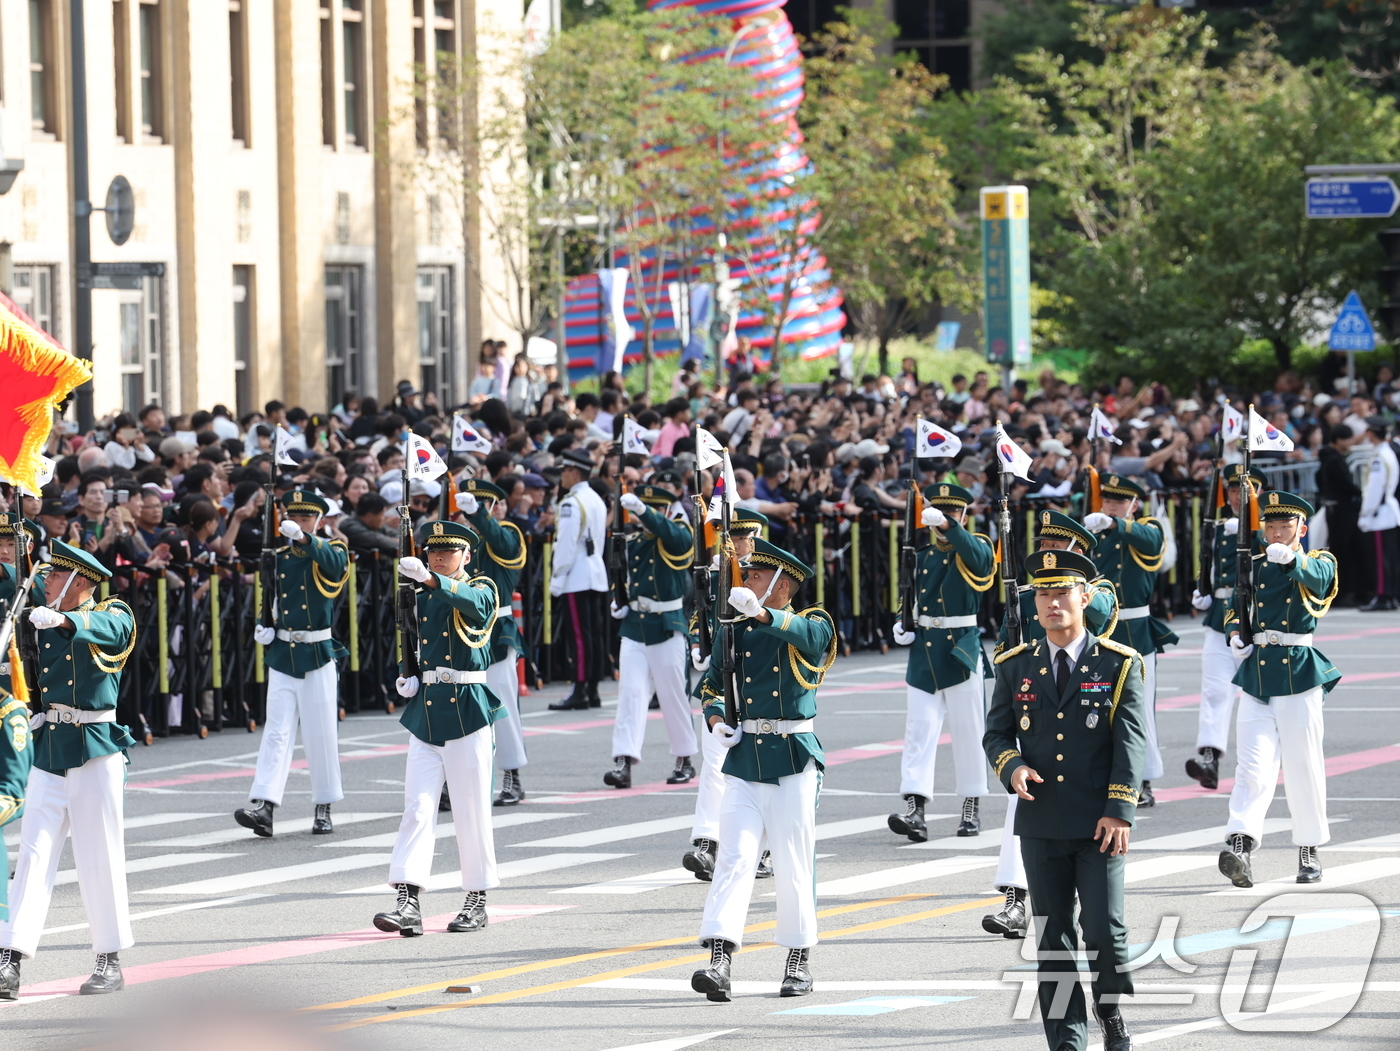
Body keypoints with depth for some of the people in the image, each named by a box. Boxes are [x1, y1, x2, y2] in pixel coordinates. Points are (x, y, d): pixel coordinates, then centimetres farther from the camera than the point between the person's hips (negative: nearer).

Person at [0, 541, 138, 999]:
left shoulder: (113, 616, -2)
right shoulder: (41, 626, 14)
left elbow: (107, 629, -26)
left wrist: (61, 618, -45)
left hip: (95, 749, -4)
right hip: (48, 751, 4)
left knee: (100, 857, 1)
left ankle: (110, 961, 12)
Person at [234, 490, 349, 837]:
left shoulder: (331, 551, -1)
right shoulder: (278, 556, 10)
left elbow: (334, 562, -26)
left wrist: (304, 537, -40)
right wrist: (264, 626, 5)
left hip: (318, 654, -3)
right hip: (282, 655, 3)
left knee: (321, 734, 2)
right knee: (277, 731, -5)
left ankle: (324, 809, 13)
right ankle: (263, 806, -15)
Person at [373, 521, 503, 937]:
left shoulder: (481, 590, -1)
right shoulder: (419, 598, 14)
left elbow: (472, 601, -27)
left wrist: (430, 579, -43)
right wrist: (405, 678, 4)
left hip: (466, 711, -4)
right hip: (424, 711, 4)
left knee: (471, 810, 1)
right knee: (417, 807, -5)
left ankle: (477, 901, 13)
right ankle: (408, 904, -13)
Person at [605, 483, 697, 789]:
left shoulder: (678, 539, -5)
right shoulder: (633, 542, 10)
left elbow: (666, 531, -30)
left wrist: (641, 510, -43)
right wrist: (618, 602, 8)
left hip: (666, 628, -4)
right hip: (633, 626, 4)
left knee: (673, 695, 4)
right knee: (630, 692, -6)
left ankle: (685, 760, 20)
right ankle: (624, 762, -14)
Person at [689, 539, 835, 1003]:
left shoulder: (813, 625, -1)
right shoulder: (737, 631, 12)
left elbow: (807, 633, -25)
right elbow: (711, 681, 20)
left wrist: (762, 613, -43)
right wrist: (716, 718, -2)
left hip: (794, 759, -3)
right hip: (744, 758, 3)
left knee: (793, 865, 2)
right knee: (734, 858, -9)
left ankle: (799, 960, 15)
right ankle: (719, 958, -18)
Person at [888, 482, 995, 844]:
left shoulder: (976, 550, -3)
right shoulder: (923, 556, 11)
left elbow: (974, 553, -29)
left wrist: (947, 526, -45)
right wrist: (903, 626, 3)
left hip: (961, 651, -4)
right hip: (923, 652, 4)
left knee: (968, 732, 5)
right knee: (919, 731, -6)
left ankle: (972, 808, 17)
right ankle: (914, 810, -14)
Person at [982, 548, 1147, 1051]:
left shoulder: (1119, 665, 0)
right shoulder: (1015, 667, 8)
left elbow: (1131, 742, -5)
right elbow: (996, 733, 13)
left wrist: (1119, 812, -13)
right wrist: (1011, 766, -10)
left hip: (1099, 825, -3)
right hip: (1041, 825, 3)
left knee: (1105, 930, -7)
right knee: (1053, 939, 4)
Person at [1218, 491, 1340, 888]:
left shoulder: (1319, 561, 2)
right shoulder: (1254, 567, 14)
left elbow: (1317, 576, -23)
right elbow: (1235, 609, 25)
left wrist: (1291, 558, -44)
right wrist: (1236, 634, 1)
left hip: (1299, 673, -3)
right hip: (1256, 673, 3)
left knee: (1303, 766, 2)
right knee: (1253, 764, -9)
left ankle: (1309, 851, 14)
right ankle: (1239, 844, -24)